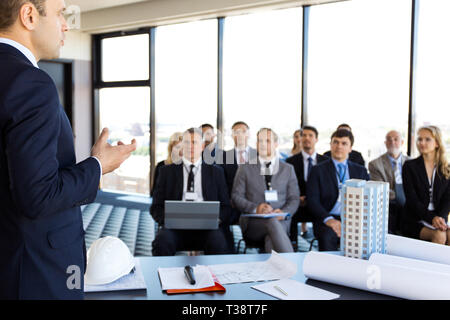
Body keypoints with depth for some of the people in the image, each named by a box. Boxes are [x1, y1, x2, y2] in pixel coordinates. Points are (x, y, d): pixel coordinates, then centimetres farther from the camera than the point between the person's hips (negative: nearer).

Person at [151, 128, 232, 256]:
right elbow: (156, 207, 13)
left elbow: (225, 207, 14)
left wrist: (217, 218, -9)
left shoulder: (216, 172, 19)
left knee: (218, 242, -34)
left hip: (206, 226, 0)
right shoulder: (167, 171, 18)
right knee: (162, 241, -34)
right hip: (176, 226, 0)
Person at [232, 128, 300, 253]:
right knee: (272, 221, -37)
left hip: (281, 221, 1)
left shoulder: (288, 169, 19)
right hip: (253, 223, -1)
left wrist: (284, 212, -12)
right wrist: (255, 208, -13)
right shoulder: (245, 169, 15)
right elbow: (236, 197, 7)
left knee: (270, 241, -36)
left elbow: (294, 199, 12)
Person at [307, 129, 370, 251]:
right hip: (327, 220, -2)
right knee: (327, 236, -35)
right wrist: (328, 219, -18)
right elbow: (312, 200, 0)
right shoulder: (318, 170, 10)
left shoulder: (360, 171, 19)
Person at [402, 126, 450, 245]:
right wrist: (431, 218, -19)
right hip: (415, 221, -2)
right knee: (439, 236, -30)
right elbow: (412, 199, -6)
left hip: (440, 220, 2)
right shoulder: (409, 166, 3)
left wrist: (440, 218, -17)